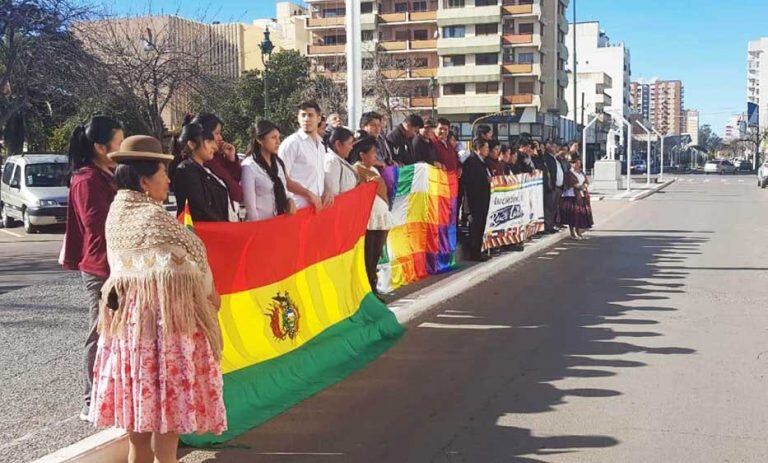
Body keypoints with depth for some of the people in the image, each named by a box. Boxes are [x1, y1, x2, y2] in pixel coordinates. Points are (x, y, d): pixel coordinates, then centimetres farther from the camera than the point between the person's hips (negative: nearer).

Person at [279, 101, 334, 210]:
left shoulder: (321, 146, 17)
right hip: (298, 208, -7)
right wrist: (309, 194, -13)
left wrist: (326, 192, 6)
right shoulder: (291, 143, -7)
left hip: (318, 205, 7)